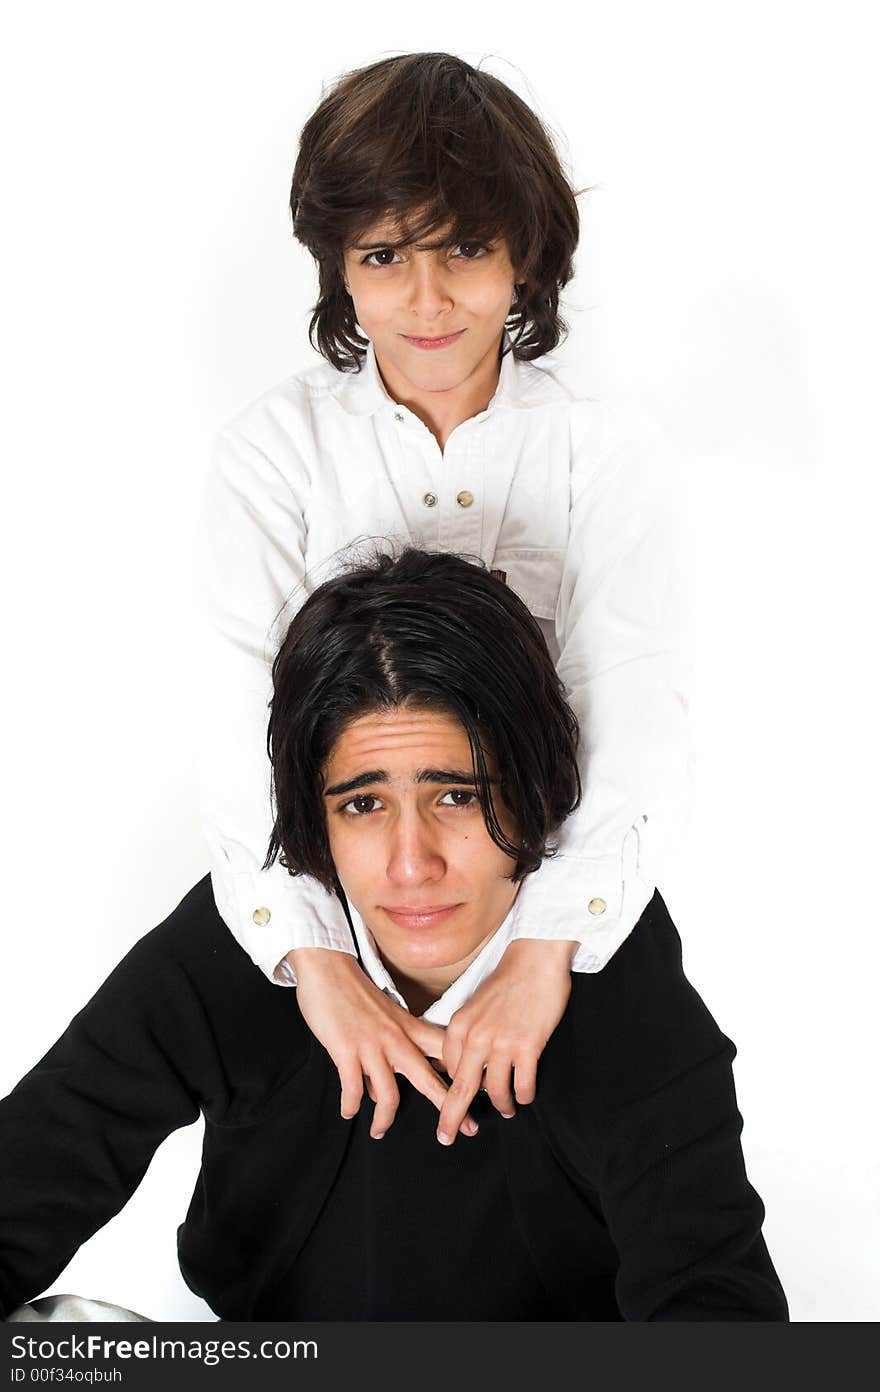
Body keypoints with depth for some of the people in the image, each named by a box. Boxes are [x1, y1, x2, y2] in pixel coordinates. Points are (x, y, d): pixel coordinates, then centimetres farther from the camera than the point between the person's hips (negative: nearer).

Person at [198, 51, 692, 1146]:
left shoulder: (609, 471, -4)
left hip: (552, 900, 0)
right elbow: (246, 709, -17)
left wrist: (544, 952, -34)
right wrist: (318, 959, -32)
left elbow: (634, 720, -17)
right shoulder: (276, 449, -5)